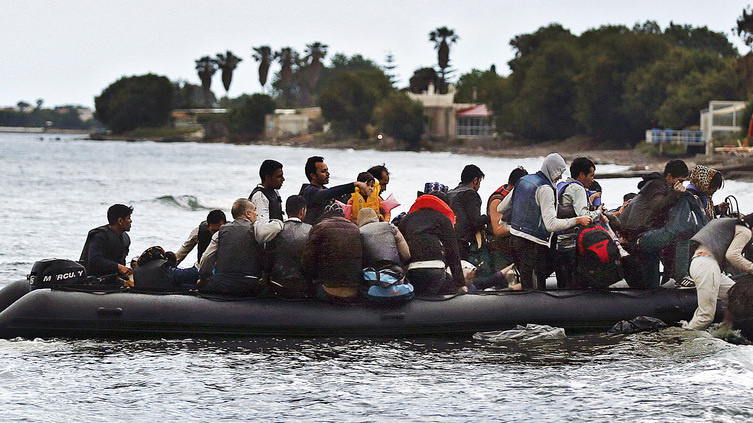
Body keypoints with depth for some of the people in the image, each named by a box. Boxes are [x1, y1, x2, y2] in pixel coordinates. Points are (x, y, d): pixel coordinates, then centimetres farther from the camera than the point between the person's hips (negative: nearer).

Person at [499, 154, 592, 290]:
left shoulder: (523, 180, 11)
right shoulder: (545, 189, -16)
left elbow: (501, 209, 19)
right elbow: (551, 224, -24)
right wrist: (577, 220, -18)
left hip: (515, 238, 9)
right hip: (533, 243, -9)